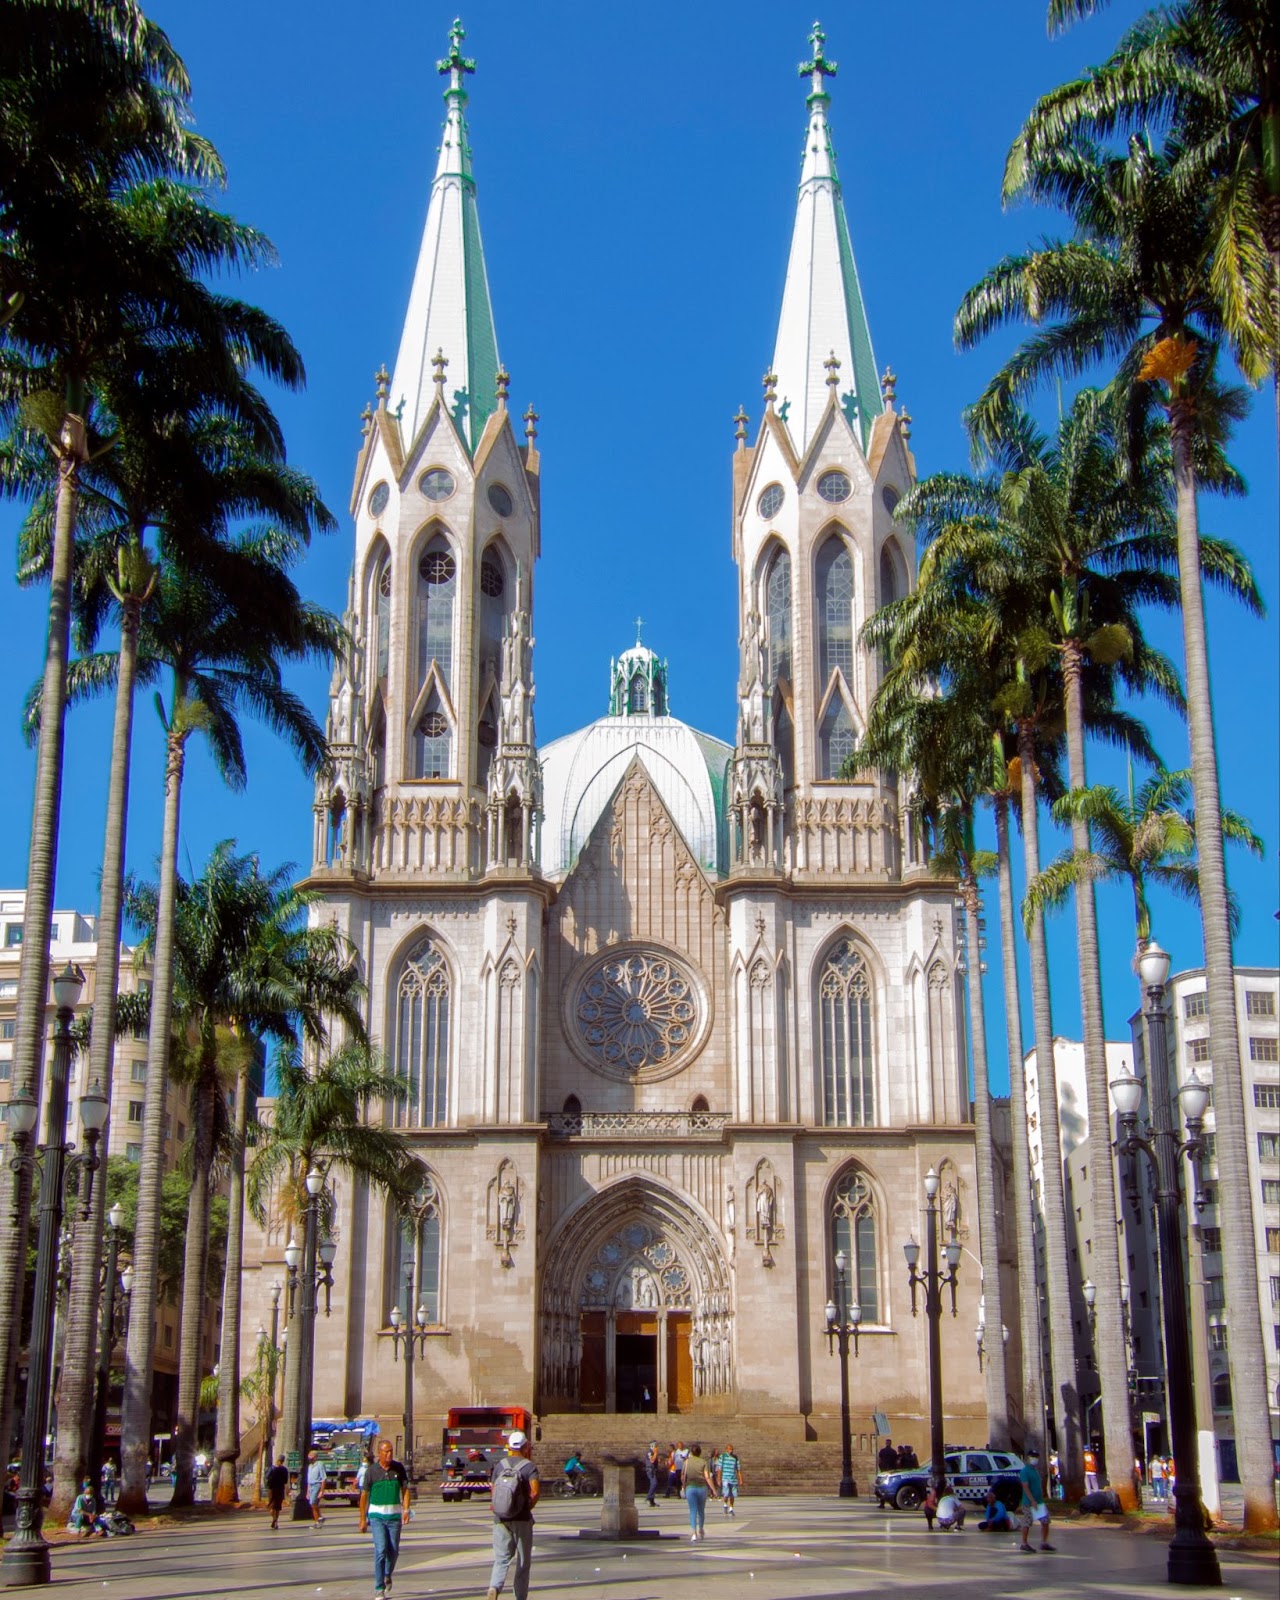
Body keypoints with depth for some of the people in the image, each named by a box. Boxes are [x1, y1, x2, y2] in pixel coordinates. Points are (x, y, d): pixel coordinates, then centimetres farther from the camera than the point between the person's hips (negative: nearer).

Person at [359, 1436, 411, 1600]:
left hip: (394, 1515, 2)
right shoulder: (372, 1470, -6)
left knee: (393, 1550, 9)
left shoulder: (398, 1468, -1)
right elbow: (364, 1495, 1)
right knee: (380, 1550, -12)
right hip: (376, 1515, -2)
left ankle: (387, 1575, 39)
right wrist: (363, 1519, 3)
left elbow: (405, 1490, 4)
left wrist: (406, 1510, -11)